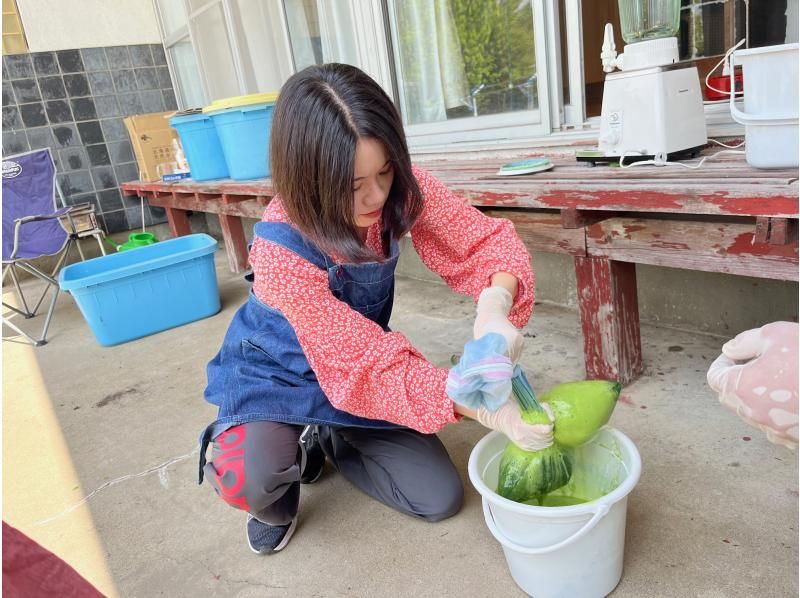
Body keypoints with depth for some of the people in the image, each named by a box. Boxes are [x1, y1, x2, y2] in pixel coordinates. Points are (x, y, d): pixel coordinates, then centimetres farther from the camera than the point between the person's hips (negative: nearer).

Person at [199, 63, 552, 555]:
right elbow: (369, 364, -35)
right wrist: (484, 409, -41)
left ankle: (325, 438, 23)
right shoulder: (280, 250, -35)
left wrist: (496, 305, -43)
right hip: (276, 372, -3)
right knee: (250, 478, -34)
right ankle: (278, 504, 7)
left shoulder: (400, 189, -23)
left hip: (362, 366, 4)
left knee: (442, 499, 0)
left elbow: (489, 240, -20)